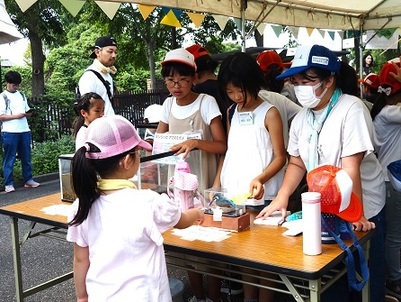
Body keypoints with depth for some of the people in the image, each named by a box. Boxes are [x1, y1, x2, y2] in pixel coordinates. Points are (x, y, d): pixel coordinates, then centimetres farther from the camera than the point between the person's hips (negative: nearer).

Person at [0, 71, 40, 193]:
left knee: (26, 157, 10)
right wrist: (16, 116, -16)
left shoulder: (22, 95, 16)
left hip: (24, 131, 5)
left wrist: (28, 114, -1)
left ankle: (28, 180, 19)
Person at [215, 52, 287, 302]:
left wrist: (260, 179, -23)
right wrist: (216, 185, 7)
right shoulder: (232, 112, 12)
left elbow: (280, 157, -7)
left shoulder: (269, 113, -6)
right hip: (233, 194, 5)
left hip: (260, 197, -5)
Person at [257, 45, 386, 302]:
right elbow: (297, 164, 8)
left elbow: (351, 168, -26)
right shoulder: (300, 119, 0)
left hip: (363, 212, -5)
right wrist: (281, 199, -4)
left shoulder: (351, 109, -20)